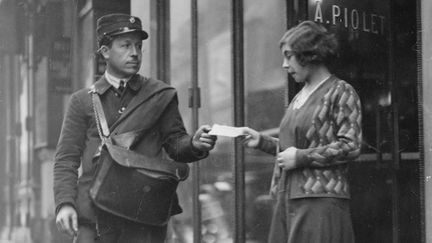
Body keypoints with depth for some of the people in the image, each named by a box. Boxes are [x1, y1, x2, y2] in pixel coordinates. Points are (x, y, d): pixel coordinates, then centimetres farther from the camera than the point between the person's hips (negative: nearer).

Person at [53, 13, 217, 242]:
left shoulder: (160, 95, 10)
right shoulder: (82, 101, 10)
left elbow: (175, 144, 10)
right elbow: (66, 159, 7)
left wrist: (194, 144, -13)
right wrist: (64, 204, -7)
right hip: (95, 217, 1)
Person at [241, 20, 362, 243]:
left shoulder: (341, 92, -5)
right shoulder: (300, 95, 19)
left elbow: (350, 147, -13)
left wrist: (300, 157, -13)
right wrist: (262, 141, 12)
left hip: (320, 200, -7)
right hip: (288, 199, 7)